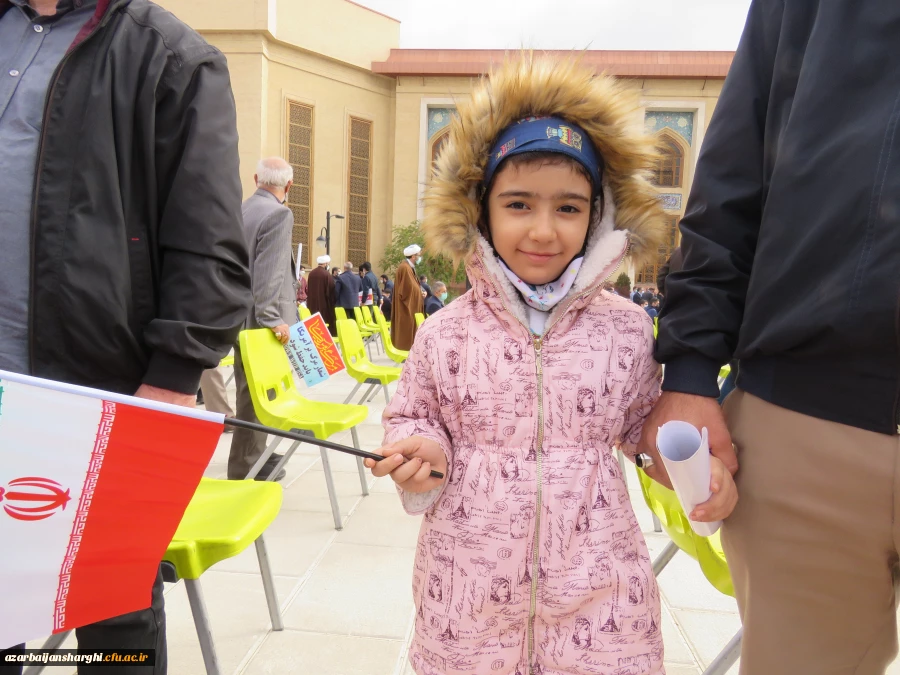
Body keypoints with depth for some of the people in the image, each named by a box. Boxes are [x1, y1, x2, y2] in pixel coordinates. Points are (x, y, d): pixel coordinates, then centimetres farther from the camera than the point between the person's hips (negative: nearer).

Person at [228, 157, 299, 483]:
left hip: (241, 315, 9)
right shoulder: (279, 213, -14)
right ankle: (245, 466, 7)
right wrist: (271, 318, -22)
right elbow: (269, 271, -22)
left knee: (251, 391, 18)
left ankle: (251, 454, 30)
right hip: (261, 318, -9)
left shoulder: (240, 210, 12)